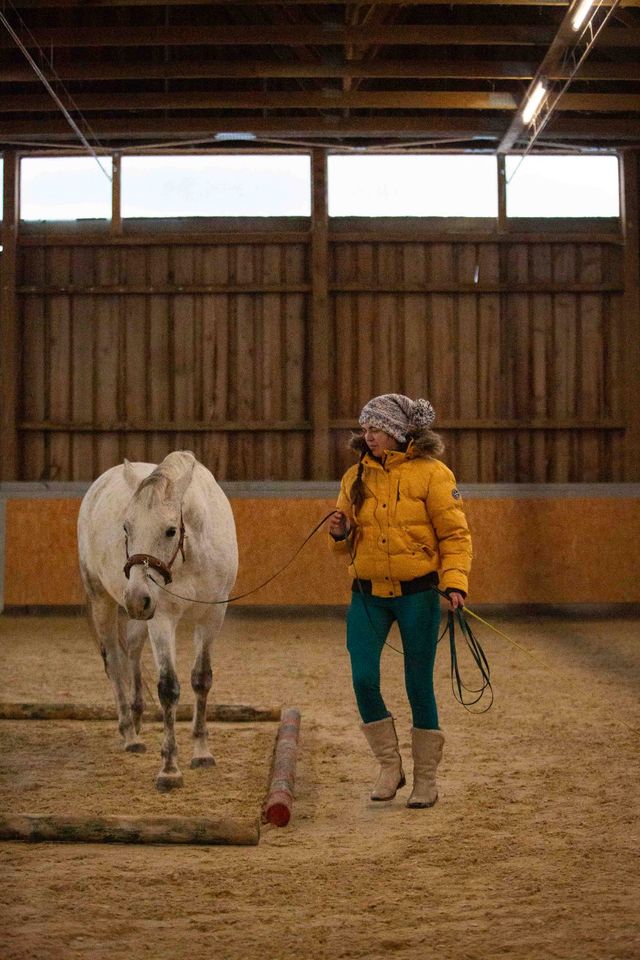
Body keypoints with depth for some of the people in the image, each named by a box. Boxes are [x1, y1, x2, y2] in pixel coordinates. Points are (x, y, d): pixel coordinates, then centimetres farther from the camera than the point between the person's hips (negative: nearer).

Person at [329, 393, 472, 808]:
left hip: (417, 593, -4)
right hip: (368, 593, 4)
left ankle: (426, 779, 17)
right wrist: (341, 533, -6)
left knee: (419, 685, 3)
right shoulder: (356, 476, 7)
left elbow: (455, 533, -8)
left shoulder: (432, 473, -7)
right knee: (364, 679, -7)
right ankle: (390, 766, 14)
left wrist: (454, 581, -21)